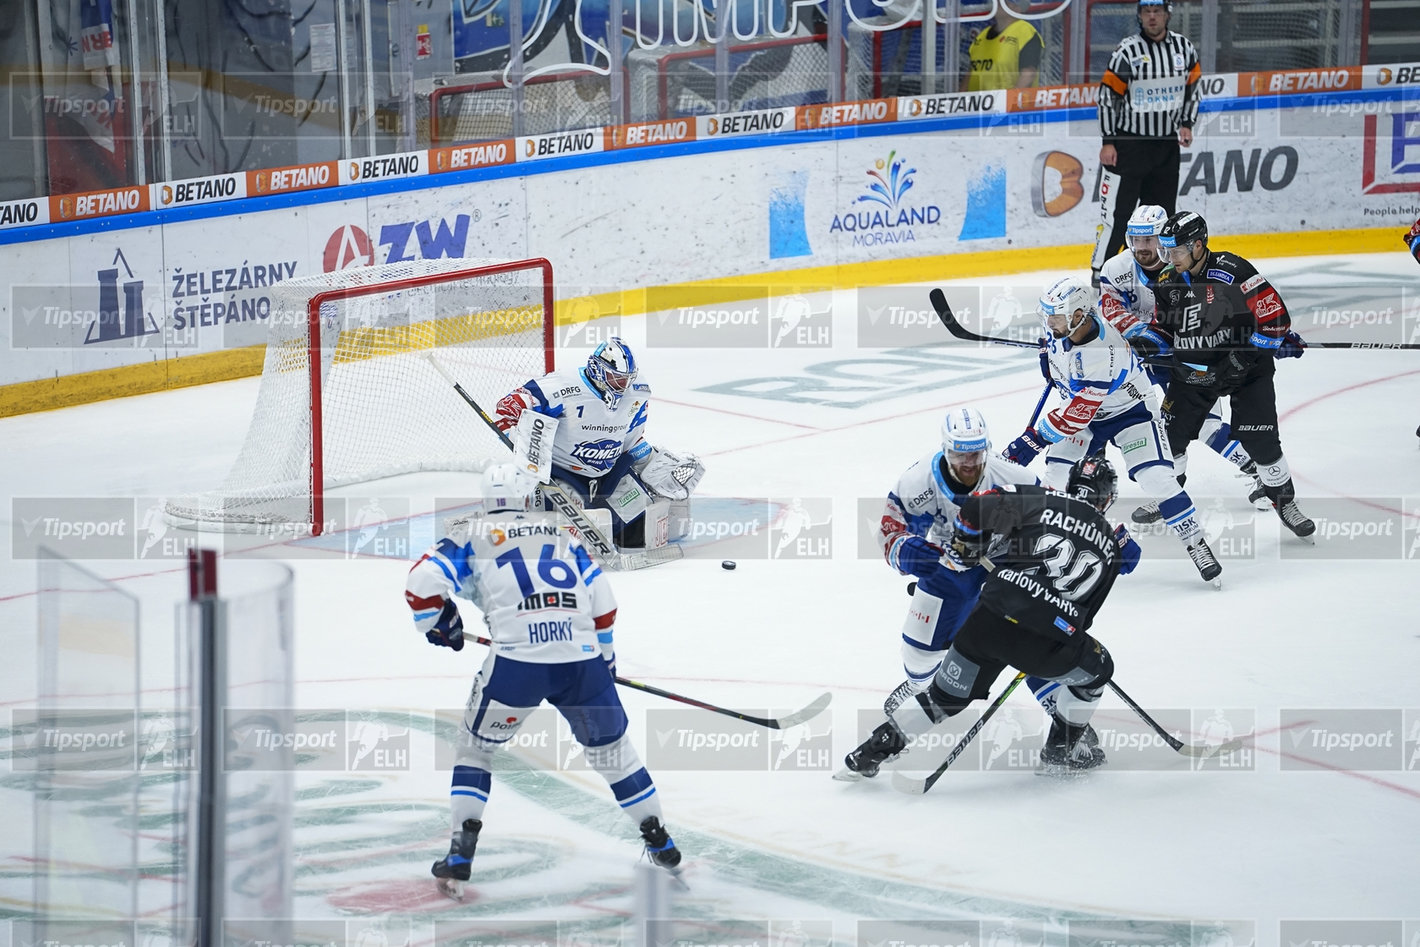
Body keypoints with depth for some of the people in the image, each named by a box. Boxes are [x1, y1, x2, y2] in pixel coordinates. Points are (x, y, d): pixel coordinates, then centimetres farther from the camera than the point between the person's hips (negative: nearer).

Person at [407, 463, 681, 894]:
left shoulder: (471, 535, 13)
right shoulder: (562, 532, 22)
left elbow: (424, 581, -1)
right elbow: (601, 600, 17)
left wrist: (440, 625, 17)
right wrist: (604, 654, 30)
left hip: (516, 663, -2)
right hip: (582, 659, 2)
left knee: (476, 748, 19)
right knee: (610, 747, 23)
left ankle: (461, 852, 10)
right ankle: (659, 841, 27)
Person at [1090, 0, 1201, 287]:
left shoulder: (1184, 48, 2)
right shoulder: (1127, 51, -12)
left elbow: (1193, 86, 16)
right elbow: (1108, 95, -9)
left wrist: (1186, 123, 5)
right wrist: (1108, 142, -11)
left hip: (1167, 145, 5)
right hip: (1128, 143, -5)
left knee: (1160, 210, 9)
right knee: (1117, 209, -6)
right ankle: (1100, 270, 0)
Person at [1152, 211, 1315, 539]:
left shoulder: (1231, 270, -20)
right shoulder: (1169, 284, 0)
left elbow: (1269, 304, -19)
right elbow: (1163, 329, 13)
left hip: (1245, 368, -5)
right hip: (1193, 373, 5)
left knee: (1260, 438, -8)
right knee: (1171, 433, 5)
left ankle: (1285, 502, 11)